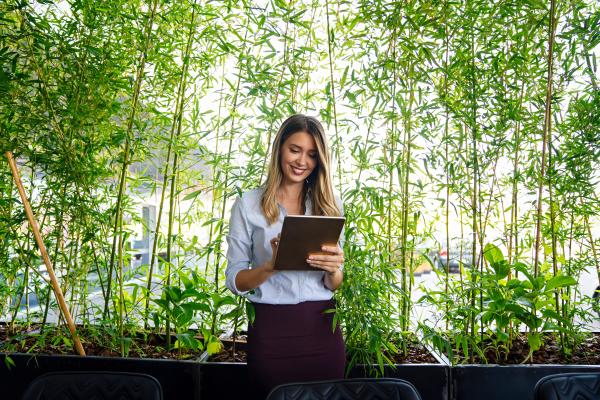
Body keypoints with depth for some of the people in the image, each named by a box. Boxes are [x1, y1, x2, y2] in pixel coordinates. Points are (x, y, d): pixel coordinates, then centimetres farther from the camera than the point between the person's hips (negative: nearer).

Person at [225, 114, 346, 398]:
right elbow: (234, 280, -4)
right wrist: (272, 265, -23)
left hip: (322, 327, 3)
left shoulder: (328, 205, 5)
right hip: (271, 330, -2)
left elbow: (334, 285, 6)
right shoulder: (248, 204, -2)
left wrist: (333, 269, -17)